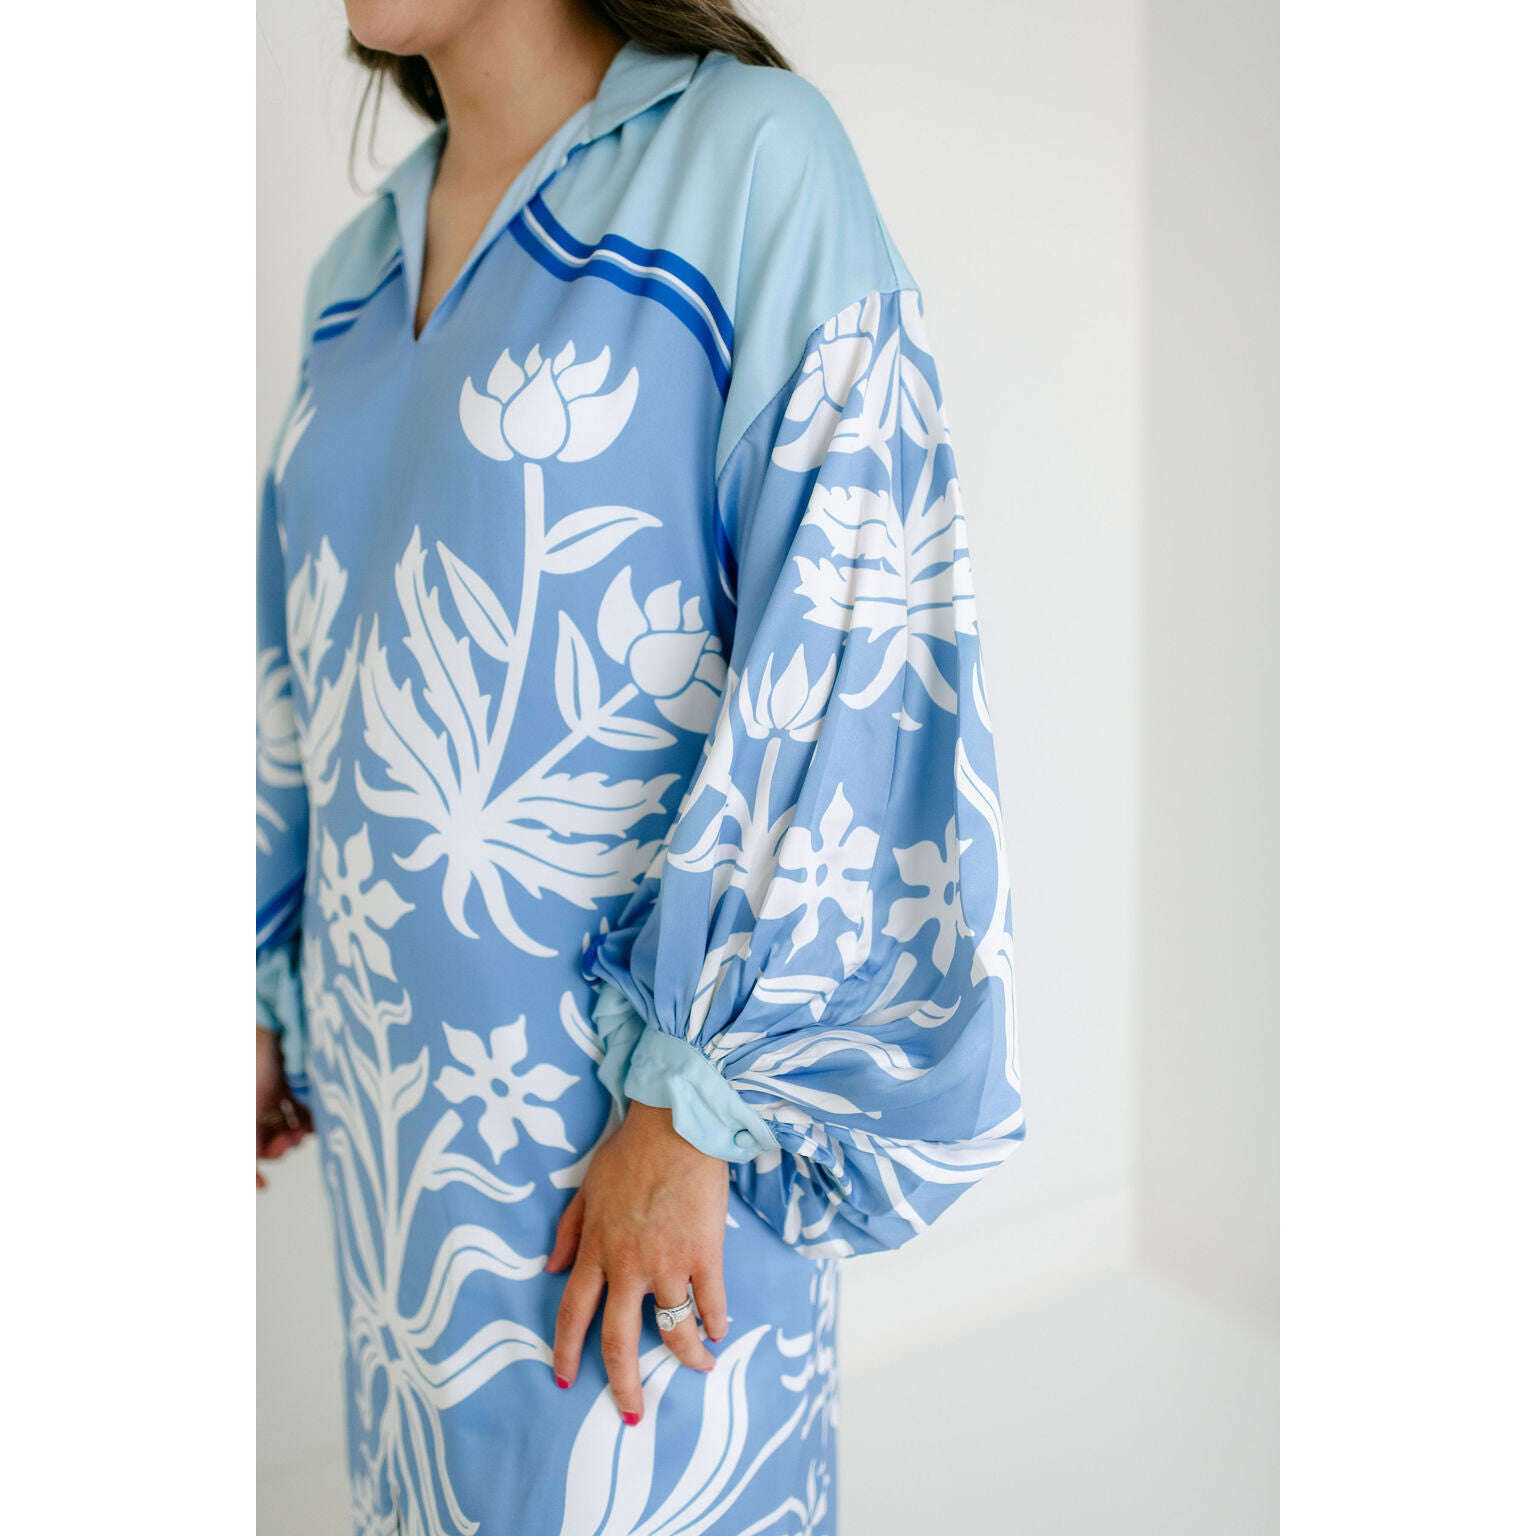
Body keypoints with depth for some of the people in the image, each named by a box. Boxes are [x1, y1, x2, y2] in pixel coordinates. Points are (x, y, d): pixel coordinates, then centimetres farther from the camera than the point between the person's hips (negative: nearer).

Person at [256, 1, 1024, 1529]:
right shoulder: (359, 270, 10)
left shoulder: (751, 155, -11)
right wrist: (265, 987, 15)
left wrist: (689, 1100, -18)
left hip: (635, 1081, -6)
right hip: (387, 1071, 7)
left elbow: (840, 647, -17)